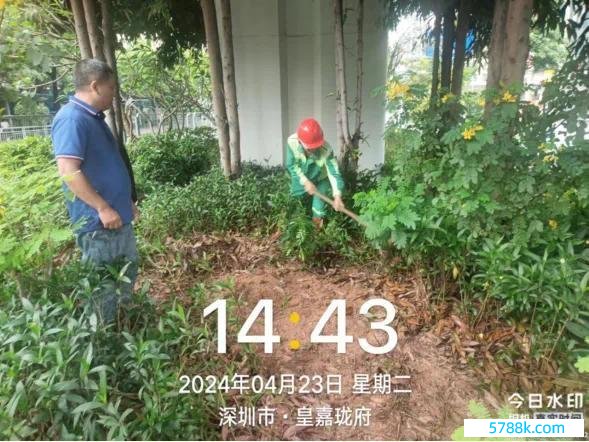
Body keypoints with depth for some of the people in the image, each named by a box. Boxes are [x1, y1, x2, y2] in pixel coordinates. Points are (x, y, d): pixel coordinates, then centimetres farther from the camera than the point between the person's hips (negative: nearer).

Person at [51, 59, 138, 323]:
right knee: (103, 284, 3)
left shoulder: (94, 117, 13)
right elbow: (69, 172, -25)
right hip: (97, 221, -10)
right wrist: (103, 208, -23)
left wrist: (127, 201, 21)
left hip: (118, 214, 10)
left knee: (128, 271, 22)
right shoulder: (72, 119, -17)